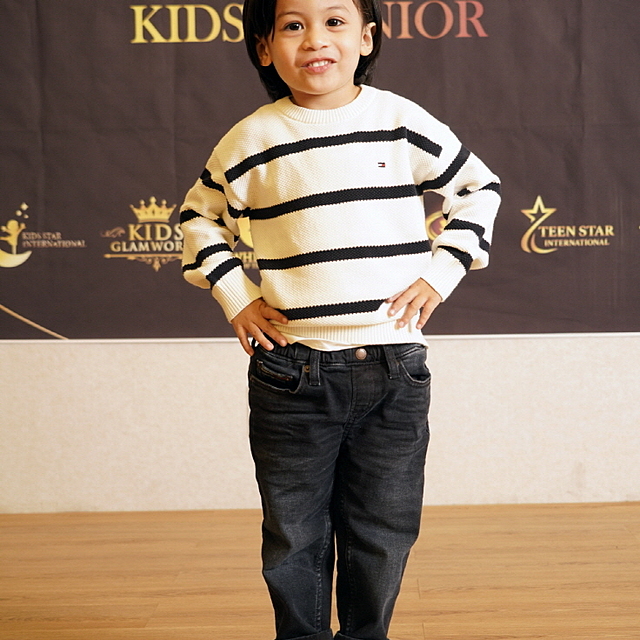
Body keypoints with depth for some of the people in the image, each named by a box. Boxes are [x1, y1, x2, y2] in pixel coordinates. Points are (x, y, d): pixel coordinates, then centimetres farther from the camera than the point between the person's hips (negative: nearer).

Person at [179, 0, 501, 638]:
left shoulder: (403, 123, 1)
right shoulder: (252, 141, 0)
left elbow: (478, 187, 14)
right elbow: (200, 217, 15)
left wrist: (440, 273, 4)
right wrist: (236, 297, 4)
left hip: (394, 367, 1)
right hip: (292, 373, 0)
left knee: (384, 532, 11)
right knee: (294, 536, 9)